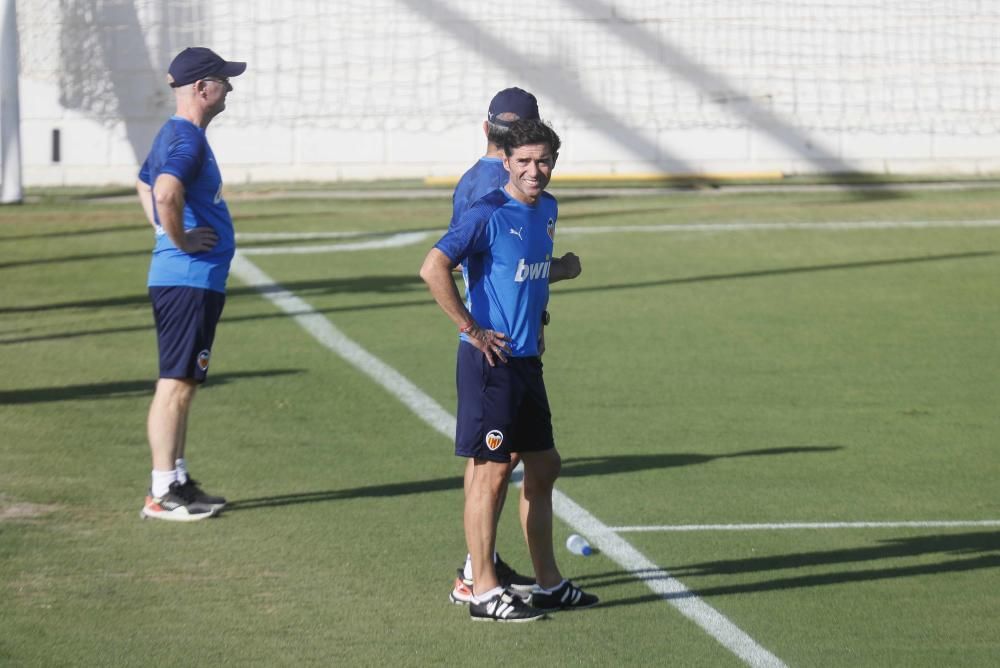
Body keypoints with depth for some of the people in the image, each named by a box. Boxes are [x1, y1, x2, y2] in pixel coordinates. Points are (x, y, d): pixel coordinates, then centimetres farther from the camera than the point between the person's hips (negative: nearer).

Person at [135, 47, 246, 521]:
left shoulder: (174, 135, 15)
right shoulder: (187, 139, -17)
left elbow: (145, 184, 33)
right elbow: (165, 193, -35)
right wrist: (181, 241, -21)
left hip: (192, 281, 11)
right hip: (189, 281, -11)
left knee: (183, 384, 15)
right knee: (176, 384, -7)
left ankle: (177, 481, 22)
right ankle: (162, 494, -5)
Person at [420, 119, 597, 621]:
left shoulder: (547, 210, 11)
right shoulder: (488, 215, -15)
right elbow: (433, 269, -23)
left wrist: (560, 270, 11)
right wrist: (472, 330, -19)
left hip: (526, 358, 9)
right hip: (490, 359, -9)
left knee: (543, 467, 14)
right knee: (492, 469, -4)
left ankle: (548, 584, 24)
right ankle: (483, 591, 2)